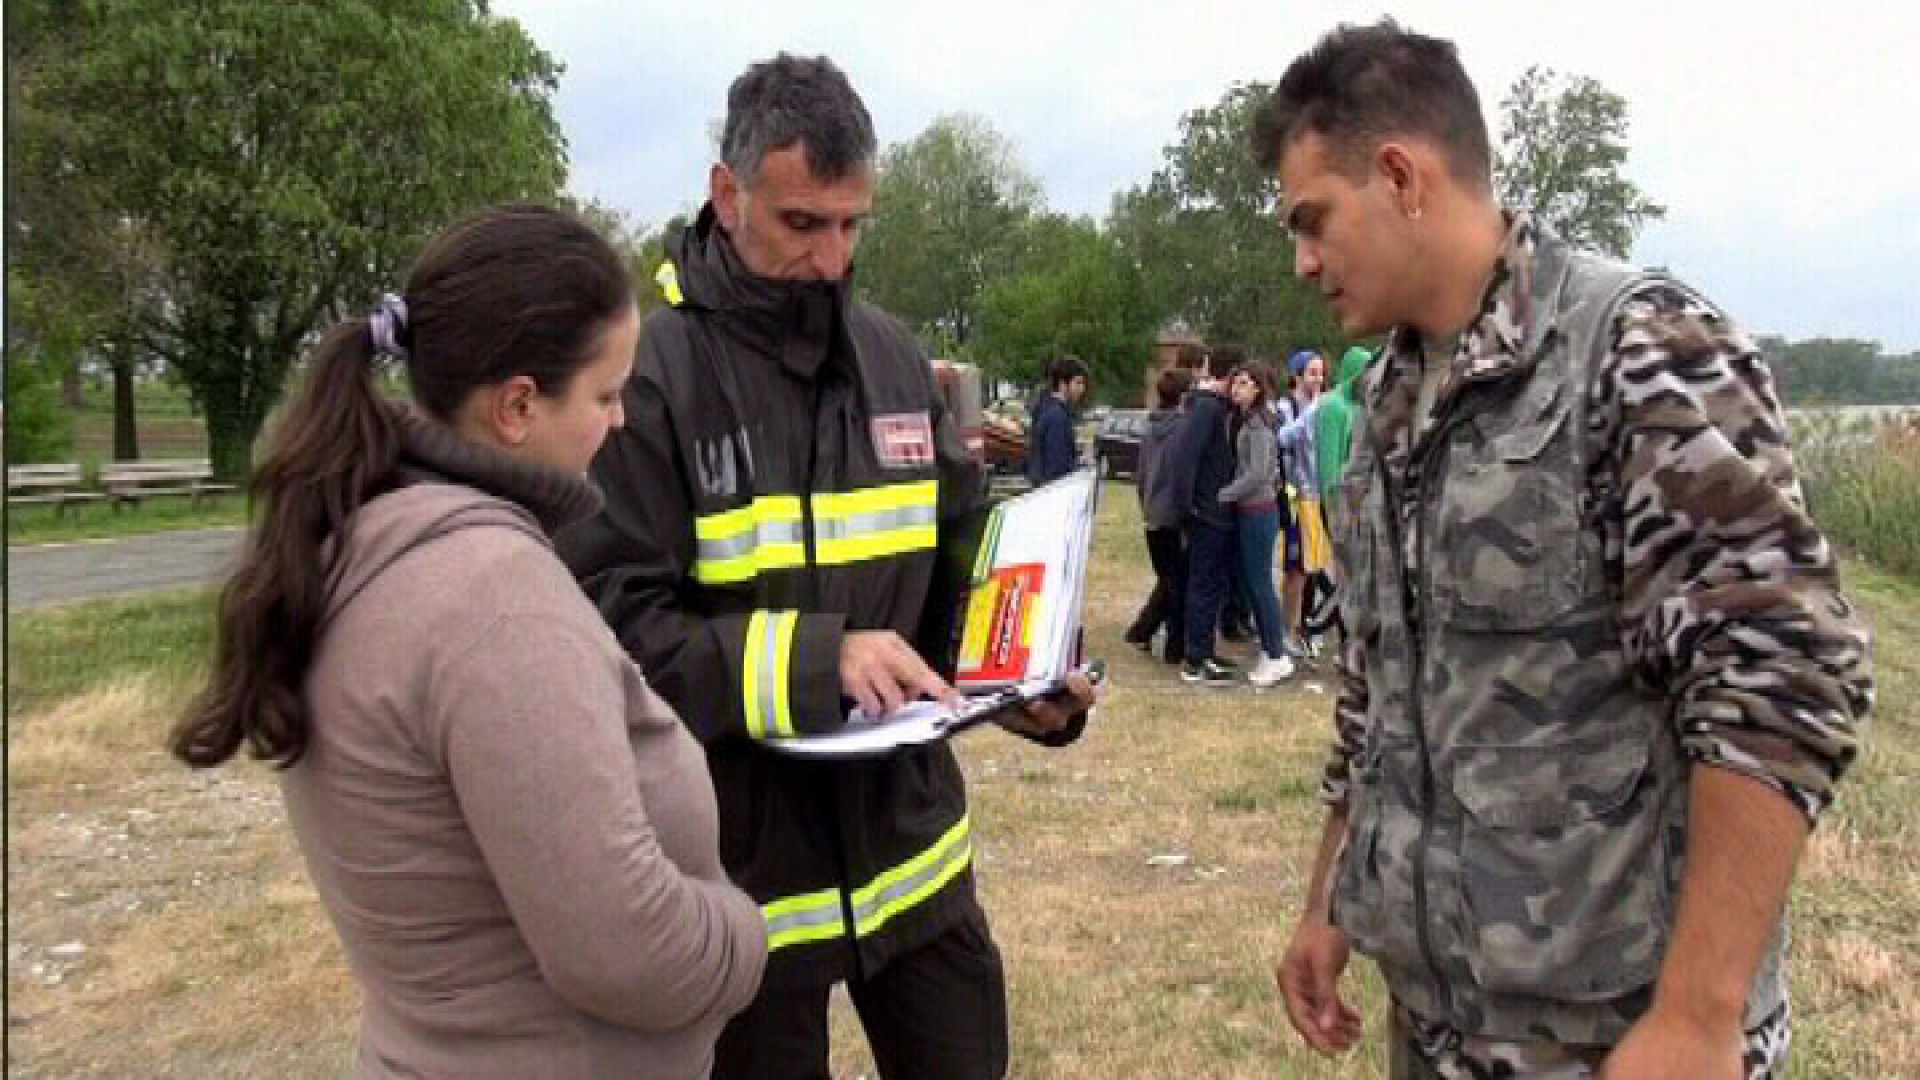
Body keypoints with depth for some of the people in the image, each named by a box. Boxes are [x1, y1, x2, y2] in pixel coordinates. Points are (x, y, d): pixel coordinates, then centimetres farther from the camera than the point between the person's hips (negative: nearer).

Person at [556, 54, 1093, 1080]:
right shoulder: (646, 369, -14)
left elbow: (960, 562, 10)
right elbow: (611, 623, -17)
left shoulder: (895, 356, 4)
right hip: (742, 868, -4)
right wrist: (812, 658, -28)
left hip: (908, 837, 5)